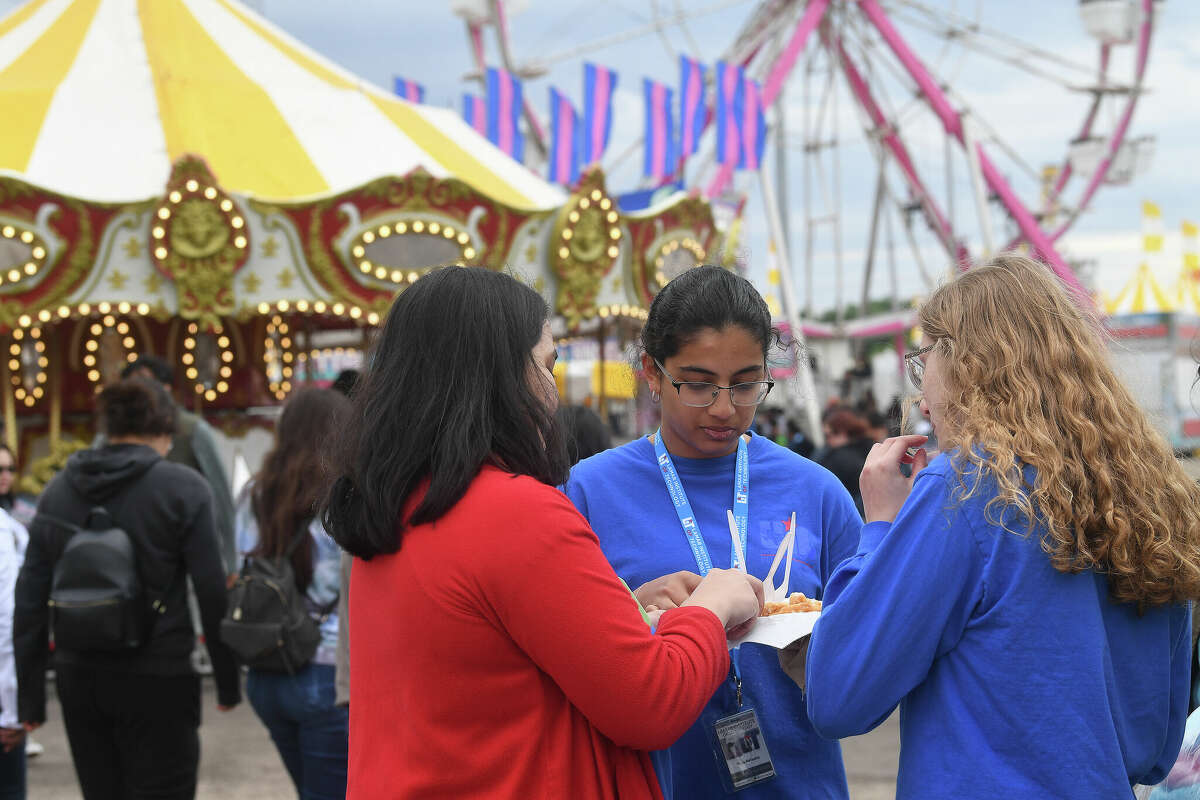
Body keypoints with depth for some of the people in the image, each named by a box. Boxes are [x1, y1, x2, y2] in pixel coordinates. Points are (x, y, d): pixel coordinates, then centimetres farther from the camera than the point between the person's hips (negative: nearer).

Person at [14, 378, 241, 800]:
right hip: (155, 680, -5)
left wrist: (29, 697, 9)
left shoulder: (58, 489, 6)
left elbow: (30, 598, 5)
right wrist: (228, 682, -1)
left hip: (79, 676, 5)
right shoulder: (182, 488, -7)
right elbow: (212, 591, -10)